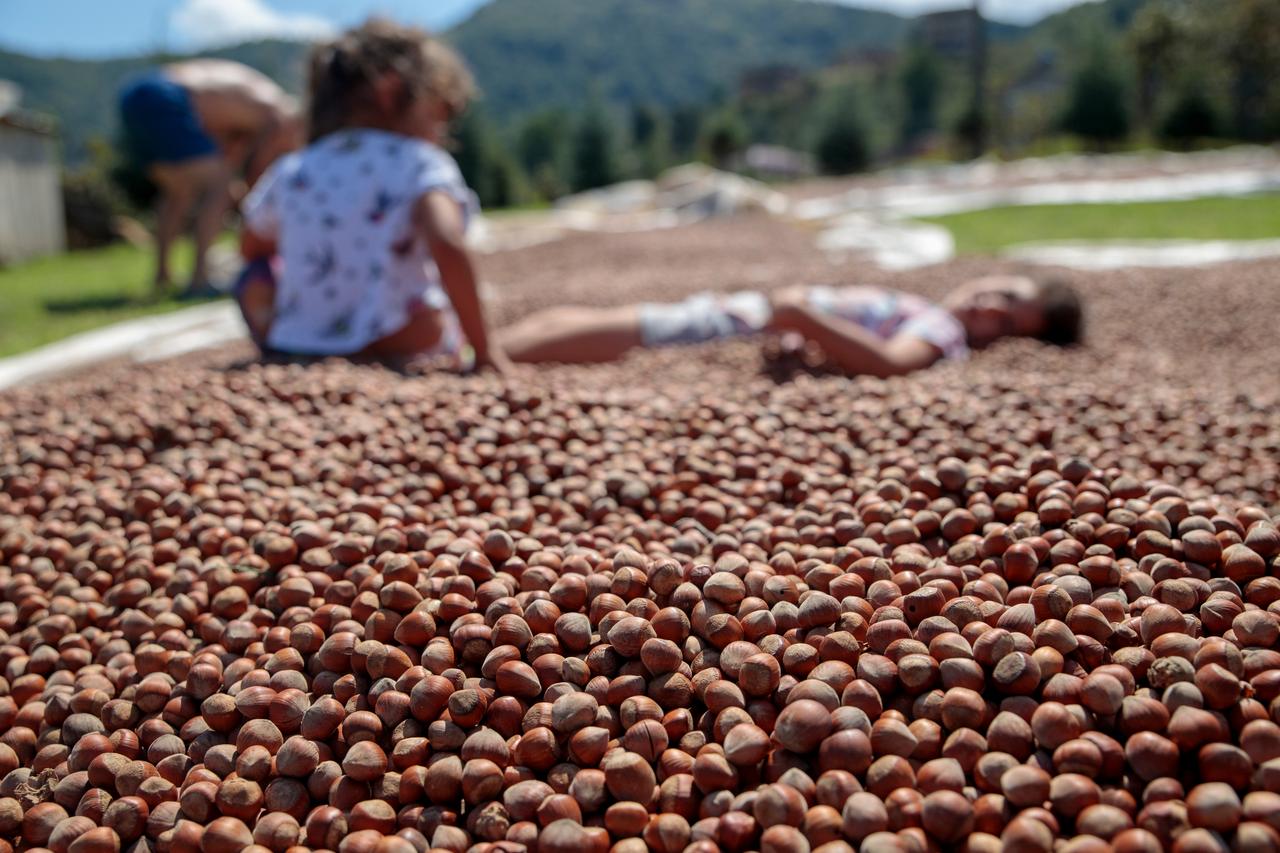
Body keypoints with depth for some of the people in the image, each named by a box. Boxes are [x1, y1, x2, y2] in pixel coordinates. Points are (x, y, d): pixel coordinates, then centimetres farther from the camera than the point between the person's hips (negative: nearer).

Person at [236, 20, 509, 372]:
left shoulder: (290, 172, 10)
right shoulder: (423, 164, -6)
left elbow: (250, 247, 27)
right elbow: (447, 246, -26)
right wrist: (483, 350, -22)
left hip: (292, 345, 5)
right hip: (394, 349, -5)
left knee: (258, 277, 29)